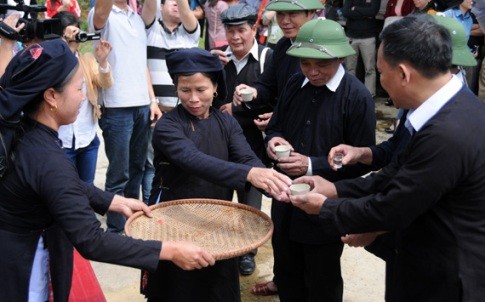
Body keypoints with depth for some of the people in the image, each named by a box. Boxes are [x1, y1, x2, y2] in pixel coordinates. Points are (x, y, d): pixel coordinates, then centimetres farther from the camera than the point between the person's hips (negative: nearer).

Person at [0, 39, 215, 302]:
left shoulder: (22, 130, -5)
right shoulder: (48, 161, -33)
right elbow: (91, 242, -32)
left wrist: (118, 202, 7)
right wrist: (171, 251, -29)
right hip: (22, 264, -8)